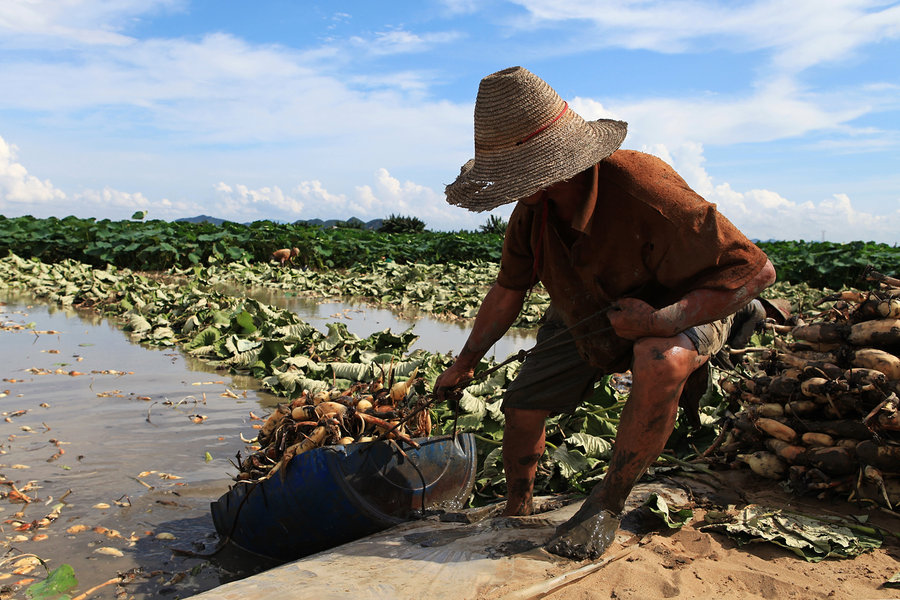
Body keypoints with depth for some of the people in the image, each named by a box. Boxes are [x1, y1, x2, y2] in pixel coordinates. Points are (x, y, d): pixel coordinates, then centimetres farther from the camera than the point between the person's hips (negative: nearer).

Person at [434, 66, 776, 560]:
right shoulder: (531, 210, -16)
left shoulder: (643, 191, -37)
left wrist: (662, 319, -40)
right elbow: (507, 292, 1)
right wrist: (464, 364, 8)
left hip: (681, 311, -5)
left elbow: (756, 269, -32)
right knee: (522, 405, -2)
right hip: (584, 317, 6)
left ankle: (607, 505, -18)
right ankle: (516, 513, 26)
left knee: (660, 362, -40)